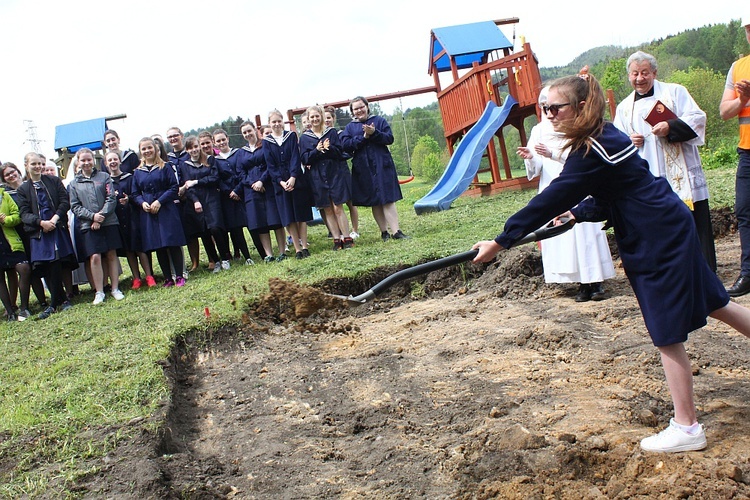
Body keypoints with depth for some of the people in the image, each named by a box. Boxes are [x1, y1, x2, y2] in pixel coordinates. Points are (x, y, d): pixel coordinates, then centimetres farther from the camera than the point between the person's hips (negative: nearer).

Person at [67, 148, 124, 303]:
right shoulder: (74, 183, 8)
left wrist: (101, 216, -11)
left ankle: (115, 289, 12)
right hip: (88, 225, 0)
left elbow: (111, 199, -1)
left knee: (111, 255, 5)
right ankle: (99, 292, 2)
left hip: (108, 222, 0)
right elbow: (75, 206, 3)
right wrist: (92, 216, -11)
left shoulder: (104, 177, 5)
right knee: (95, 257, -6)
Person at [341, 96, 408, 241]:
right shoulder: (349, 127, 11)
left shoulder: (379, 121, 9)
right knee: (374, 202, 4)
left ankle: (395, 231, -11)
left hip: (382, 165, -2)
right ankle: (384, 232, 10)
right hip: (363, 168, 2)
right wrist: (364, 137, -13)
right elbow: (345, 145, -5)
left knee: (387, 199, -7)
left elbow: (390, 138, -3)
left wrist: (374, 133, -18)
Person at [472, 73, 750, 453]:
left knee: (667, 333, -1)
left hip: (660, 240, -10)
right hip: (669, 232, 10)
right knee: (711, 303, 21)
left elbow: (550, 200, -26)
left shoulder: (592, 152, -22)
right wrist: (578, 212, 3)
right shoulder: (603, 137, 8)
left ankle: (686, 428, 11)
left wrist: (501, 242, -25)